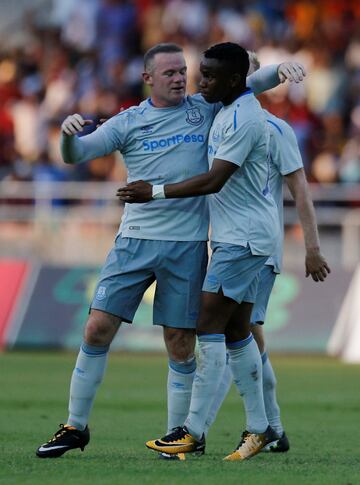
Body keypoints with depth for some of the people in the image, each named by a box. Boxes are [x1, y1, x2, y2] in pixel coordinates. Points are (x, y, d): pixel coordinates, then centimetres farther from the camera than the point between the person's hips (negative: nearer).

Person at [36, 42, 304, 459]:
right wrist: (69, 134, -21)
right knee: (97, 329, -4)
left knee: (180, 346, 0)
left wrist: (280, 70, -13)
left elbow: (250, 82, 8)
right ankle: (75, 427, 7)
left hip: (187, 246, 0)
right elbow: (75, 155, 1)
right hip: (135, 240, 0)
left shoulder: (205, 109, 7)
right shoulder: (128, 123, 5)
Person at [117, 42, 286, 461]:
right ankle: (259, 427, 15)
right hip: (236, 236, 10)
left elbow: (215, 180, -23)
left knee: (209, 325, -12)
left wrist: (156, 192, -21)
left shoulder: (243, 119, -19)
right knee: (236, 332, 10)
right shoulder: (227, 109, 12)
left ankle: (193, 431, -13)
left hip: (244, 237, -10)